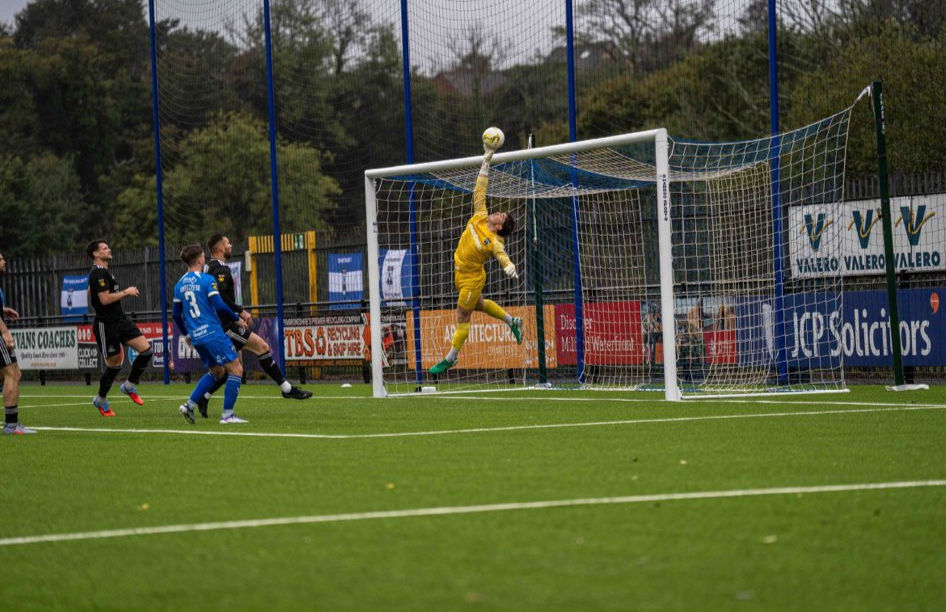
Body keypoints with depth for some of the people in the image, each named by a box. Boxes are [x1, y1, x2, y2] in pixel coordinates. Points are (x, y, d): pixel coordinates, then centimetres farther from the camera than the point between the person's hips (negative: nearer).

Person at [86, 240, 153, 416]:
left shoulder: (103, 272, 17)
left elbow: (90, 292, 29)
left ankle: (130, 385, 12)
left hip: (120, 320, 9)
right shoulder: (98, 273, -16)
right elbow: (105, 299, -25)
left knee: (146, 349, -3)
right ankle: (101, 400, 19)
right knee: (114, 363, 0)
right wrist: (126, 292, -14)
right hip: (106, 324, -9)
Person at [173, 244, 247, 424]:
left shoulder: (179, 285, 11)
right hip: (213, 333, -8)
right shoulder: (207, 280, -8)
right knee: (236, 369, -1)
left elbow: (176, 315, 16)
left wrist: (187, 334, 29)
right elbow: (219, 306, -15)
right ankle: (227, 414, -6)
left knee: (217, 371, 21)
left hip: (196, 337, 8)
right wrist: (236, 318, 0)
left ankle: (189, 404, 10)